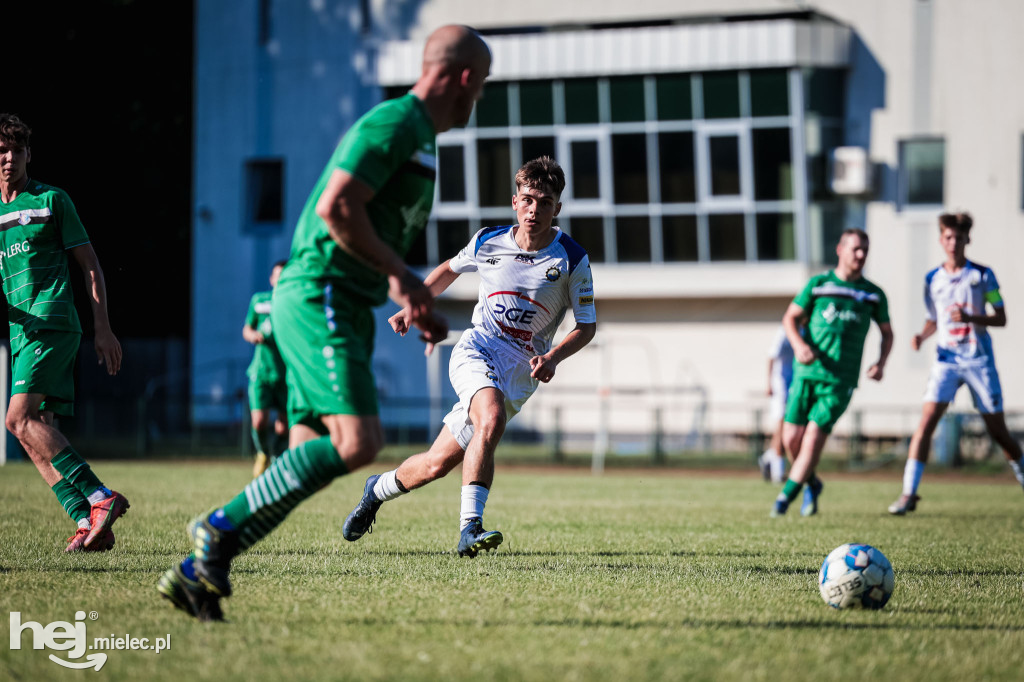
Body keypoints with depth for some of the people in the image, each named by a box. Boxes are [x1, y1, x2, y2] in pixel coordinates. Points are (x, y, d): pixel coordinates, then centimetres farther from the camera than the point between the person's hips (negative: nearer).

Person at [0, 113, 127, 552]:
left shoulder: (50, 200, 5)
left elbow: (89, 263, 5)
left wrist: (103, 329, -1)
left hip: (51, 322, -6)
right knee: (37, 432, -2)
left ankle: (101, 498, -26)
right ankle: (90, 523, -3)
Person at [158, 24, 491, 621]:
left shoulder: (418, 138, 22)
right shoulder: (394, 123, -10)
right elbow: (336, 207, -21)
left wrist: (416, 306, 22)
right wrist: (403, 276, -14)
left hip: (342, 310, 10)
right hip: (320, 298, -10)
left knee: (310, 461, 4)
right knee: (357, 442, -21)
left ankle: (196, 572, 5)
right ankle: (221, 528, -14)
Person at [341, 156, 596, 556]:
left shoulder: (572, 261, -6)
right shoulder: (488, 242, -1)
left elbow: (586, 326, 1)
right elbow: (450, 270, 22)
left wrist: (553, 358, -16)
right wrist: (413, 306, 13)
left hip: (520, 373, 2)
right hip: (477, 350, -2)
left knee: (436, 465, -7)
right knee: (492, 420, -34)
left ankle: (378, 489, 17)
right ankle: (470, 527, -31)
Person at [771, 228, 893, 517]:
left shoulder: (874, 295, 7)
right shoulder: (818, 284, 4)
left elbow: (887, 332, 18)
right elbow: (790, 317, 7)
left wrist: (881, 363, 0)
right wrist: (799, 344, -12)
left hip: (840, 381, -1)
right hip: (807, 372, 1)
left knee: (814, 436, -12)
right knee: (791, 437, -1)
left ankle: (785, 497, -2)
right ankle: (811, 483, 27)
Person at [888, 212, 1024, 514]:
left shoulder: (982, 275, -1)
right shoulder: (932, 279, 8)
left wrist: (970, 318, -18)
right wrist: (922, 335, -3)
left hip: (979, 361, -2)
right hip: (946, 360, 2)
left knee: (998, 431, 3)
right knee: (926, 421, -14)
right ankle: (909, 493, -14)